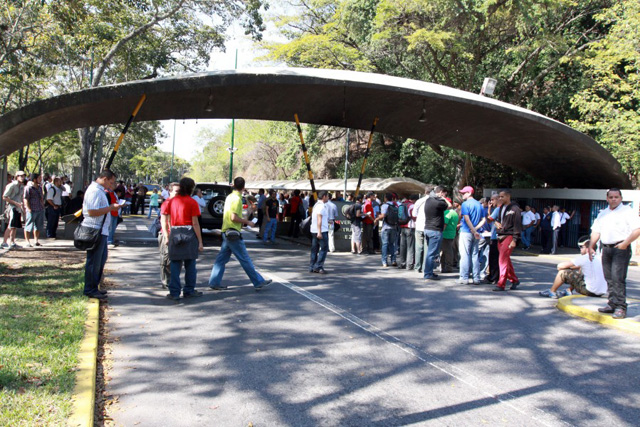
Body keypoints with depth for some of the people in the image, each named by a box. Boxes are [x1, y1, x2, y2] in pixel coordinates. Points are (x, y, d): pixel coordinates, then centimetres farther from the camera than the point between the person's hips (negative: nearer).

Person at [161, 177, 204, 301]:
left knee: (175, 265, 7)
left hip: (174, 234, 3)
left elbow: (163, 220, 3)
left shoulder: (171, 201, 7)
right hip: (189, 234, -3)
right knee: (190, 264, 9)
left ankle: (174, 293, 8)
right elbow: (195, 224, -9)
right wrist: (200, 242, -6)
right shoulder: (192, 202, -6)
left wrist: (166, 237, 9)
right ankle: (189, 291, 17)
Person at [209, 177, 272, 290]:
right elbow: (234, 217, -21)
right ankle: (259, 282, 3)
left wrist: (241, 221, 22)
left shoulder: (229, 197, 13)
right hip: (233, 233, -9)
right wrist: (247, 222, -10)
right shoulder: (237, 199, -15)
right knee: (245, 259, -3)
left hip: (226, 232, 9)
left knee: (222, 259, 11)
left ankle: (215, 282, 14)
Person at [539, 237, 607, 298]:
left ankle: (552, 291, 14)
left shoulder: (583, 258, -12)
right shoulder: (599, 257, 9)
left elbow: (560, 266, -7)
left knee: (563, 272, -2)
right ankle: (568, 291, 33)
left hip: (590, 291, -8)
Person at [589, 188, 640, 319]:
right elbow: (596, 231, 19)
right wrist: (591, 247, 10)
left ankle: (620, 307, -10)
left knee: (618, 278, -13)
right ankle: (612, 304, 16)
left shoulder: (627, 211, -2)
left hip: (620, 248, -6)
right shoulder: (603, 213, 17)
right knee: (609, 278, 9)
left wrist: (626, 243, -18)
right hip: (606, 248, 6)